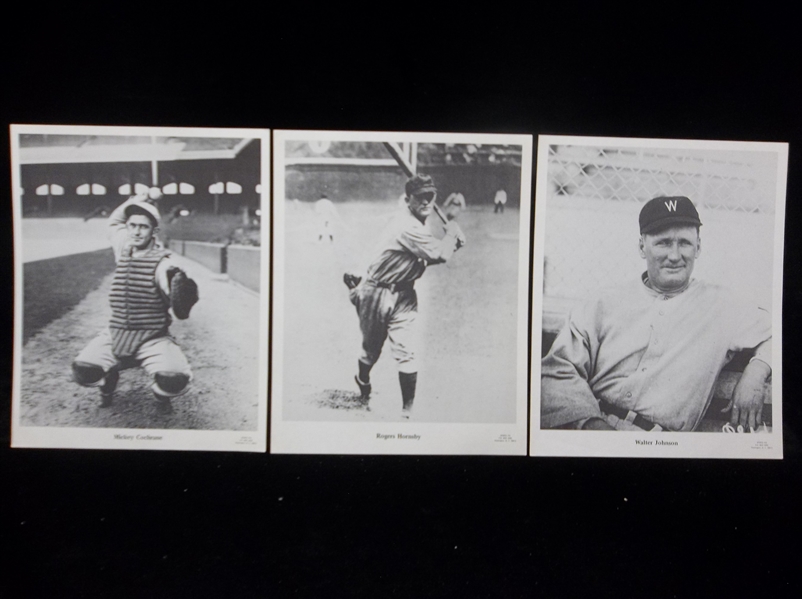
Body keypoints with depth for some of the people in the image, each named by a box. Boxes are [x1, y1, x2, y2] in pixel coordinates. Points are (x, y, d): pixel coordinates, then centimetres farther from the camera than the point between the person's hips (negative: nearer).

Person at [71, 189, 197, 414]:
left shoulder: (162, 263, -13)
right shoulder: (123, 249, 4)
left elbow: (181, 312, -24)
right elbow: (114, 221, 24)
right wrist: (139, 199, 8)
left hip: (152, 338, -4)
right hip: (116, 334, 5)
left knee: (175, 379, -27)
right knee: (82, 371, -16)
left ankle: (160, 393, 11)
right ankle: (109, 378, 21)